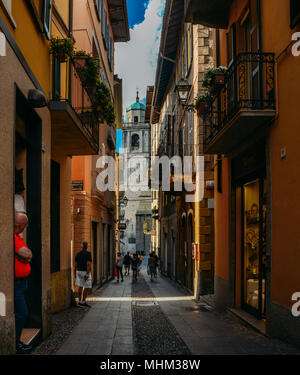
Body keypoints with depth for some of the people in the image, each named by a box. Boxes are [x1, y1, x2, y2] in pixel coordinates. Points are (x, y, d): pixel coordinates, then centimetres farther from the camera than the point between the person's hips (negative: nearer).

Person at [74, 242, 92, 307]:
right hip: (85, 272, -6)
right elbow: (88, 264, -19)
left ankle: (79, 301, 9)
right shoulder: (88, 253, -11)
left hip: (79, 271, 6)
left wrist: (75, 273, 16)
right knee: (86, 287, -1)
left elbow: (75, 264, 9)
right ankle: (83, 302, -2)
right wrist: (88, 274, -21)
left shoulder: (78, 254, 7)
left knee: (80, 287, 10)